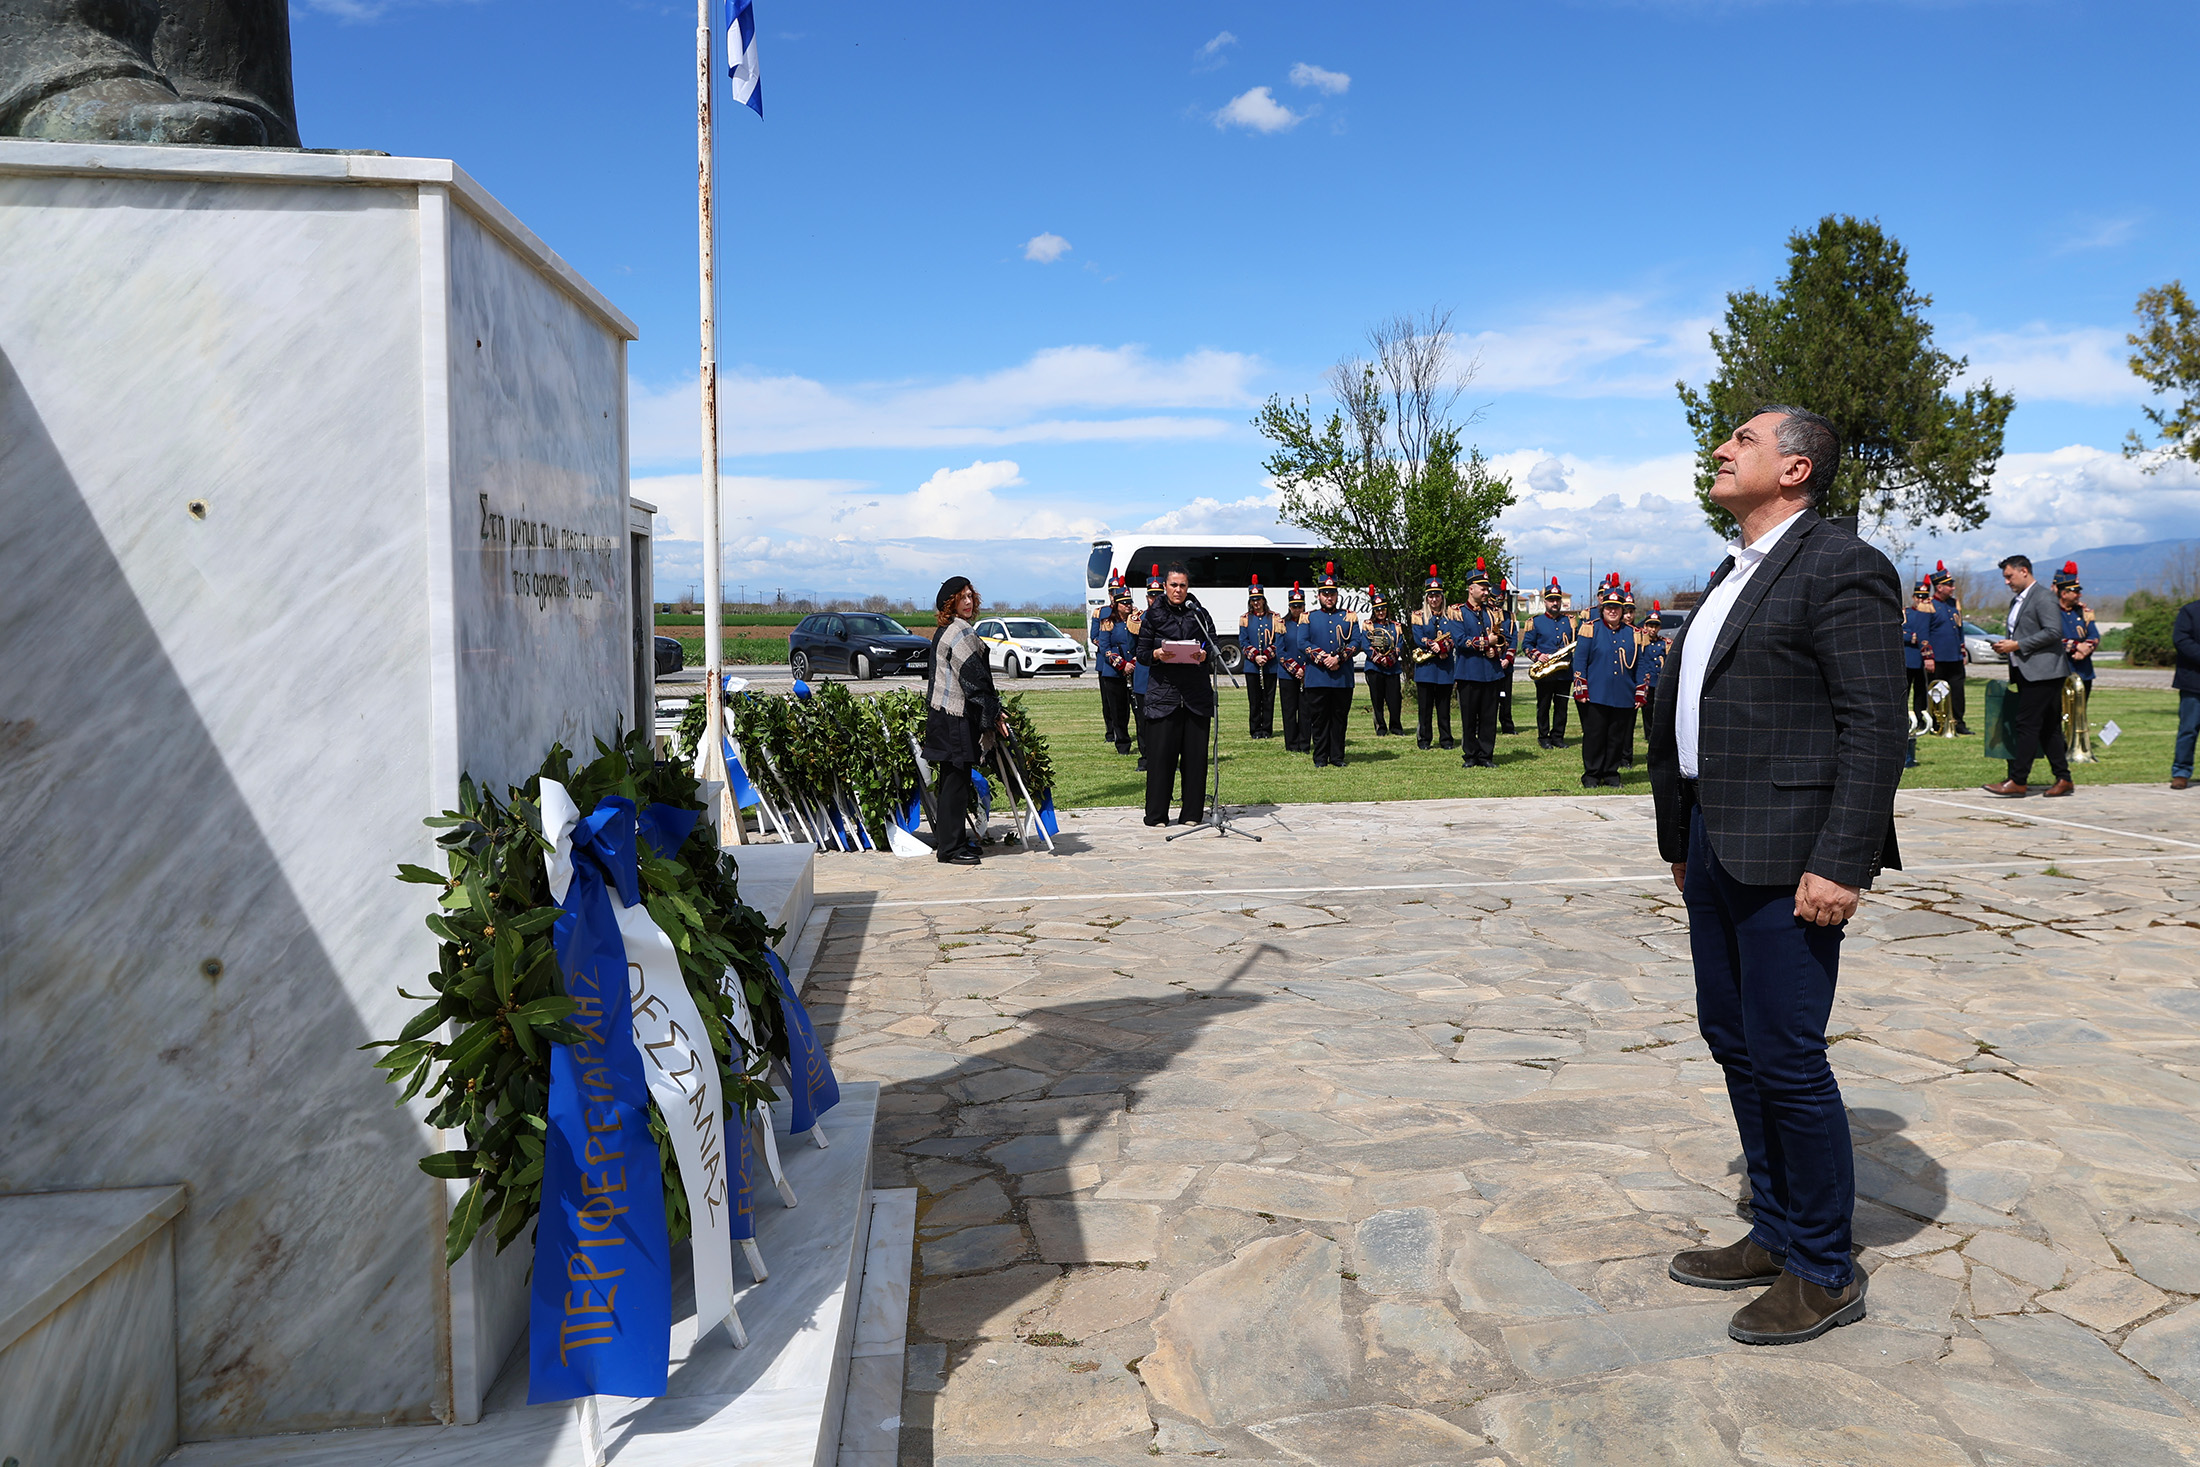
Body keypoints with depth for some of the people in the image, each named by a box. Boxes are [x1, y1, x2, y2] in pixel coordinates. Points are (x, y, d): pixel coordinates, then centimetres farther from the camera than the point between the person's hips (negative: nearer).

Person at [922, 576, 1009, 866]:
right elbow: (974, 678, -18)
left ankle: (947, 838, 26)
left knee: (951, 778, 17)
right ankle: (950, 847, -3)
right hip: (956, 717, -11)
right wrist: (994, 713, -11)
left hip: (942, 710, 11)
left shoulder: (943, 631, 17)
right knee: (956, 779, -7)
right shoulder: (960, 632, -15)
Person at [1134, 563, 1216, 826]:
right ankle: (1156, 815, 5)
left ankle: (1191, 813, 12)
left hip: (1197, 692, 2)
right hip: (1164, 690, -1)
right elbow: (1141, 654, 6)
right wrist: (1156, 654, -15)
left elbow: (1213, 647, 9)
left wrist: (1205, 654, -13)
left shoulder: (1199, 613, 10)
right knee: (1161, 753, -3)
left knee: (1196, 753, 2)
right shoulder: (1153, 615, 7)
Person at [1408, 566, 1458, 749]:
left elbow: (1453, 638, 0)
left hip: (1445, 667, 2)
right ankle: (1423, 739, 6)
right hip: (1425, 667, -1)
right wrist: (1435, 646, -19)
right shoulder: (1418, 616, 6)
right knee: (1424, 705, 0)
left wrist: (1441, 648, -19)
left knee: (1444, 705, 4)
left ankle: (1447, 740, 9)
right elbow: (1418, 639, -6)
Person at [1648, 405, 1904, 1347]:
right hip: (1716, 848, 9)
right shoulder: (1732, 575, 18)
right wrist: (1683, 842, 18)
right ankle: (1774, 1235, 31)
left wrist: (1841, 863, -22)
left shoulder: (1841, 567, -10)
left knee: (1786, 1059, -2)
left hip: (1787, 859, -9)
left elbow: (1874, 727, -16)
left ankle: (1824, 1274, 14)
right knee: (1735, 1043, 15)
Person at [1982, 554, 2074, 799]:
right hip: (2028, 673, 10)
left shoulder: (2043, 598, -10)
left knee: (2026, 724, -11)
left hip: (2042, 671, -10)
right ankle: (2063, 778, 15)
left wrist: (2017, 645, -19)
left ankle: (2018, 782, -11)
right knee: (2048, 727, 11)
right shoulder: (2017, 601, 20)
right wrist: (2005, 644, 8)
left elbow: (2053, 632, -19)